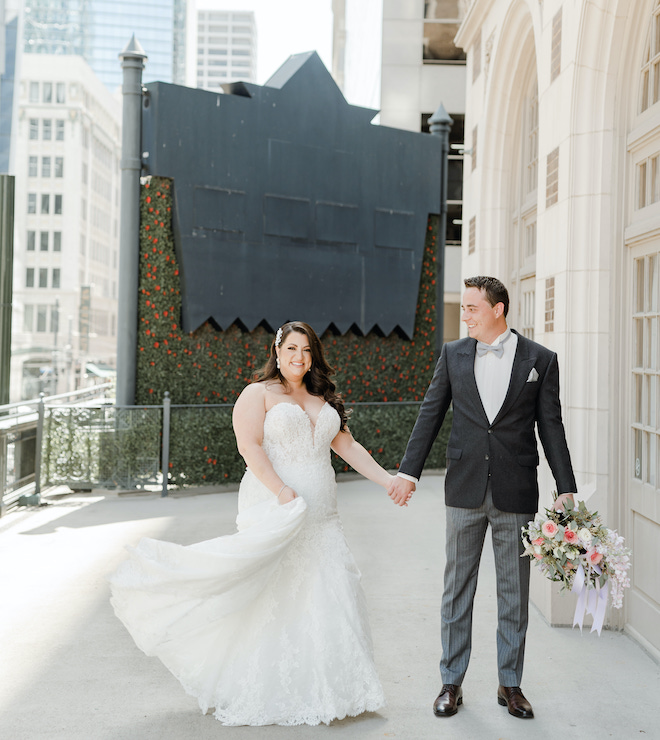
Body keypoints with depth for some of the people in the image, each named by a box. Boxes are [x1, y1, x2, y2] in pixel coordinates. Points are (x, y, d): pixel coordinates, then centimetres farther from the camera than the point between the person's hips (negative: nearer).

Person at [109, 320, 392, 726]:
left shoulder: (325, 399, 17)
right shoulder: (258, 394, -2)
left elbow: (348, 446, 16)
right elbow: (249, 446, -13)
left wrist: (387, 480, 7)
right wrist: (282, 492, -23)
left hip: (321, 517, 6)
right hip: (274, 508, -6)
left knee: (329, 595, 4)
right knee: (266, 598, -6)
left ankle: (326, 691, 15)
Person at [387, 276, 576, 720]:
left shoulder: (540, 360, 0)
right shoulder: (453, 355, 4)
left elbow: (551, 427, 0)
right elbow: (430, 414, 6)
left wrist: (566, 489, -4)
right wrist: (409, 473, -1)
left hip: (517, 493, -1)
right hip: (465, 489, 1)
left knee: (514, 592, 9)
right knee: (458, 587, 9)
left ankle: (510, 684, 24)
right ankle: (452, 682, 21)